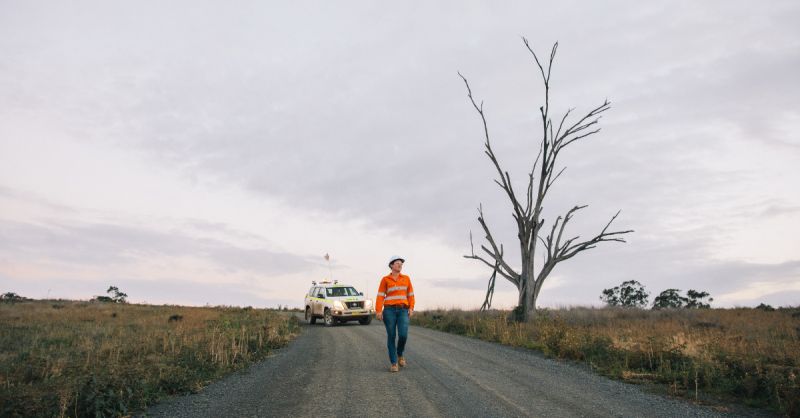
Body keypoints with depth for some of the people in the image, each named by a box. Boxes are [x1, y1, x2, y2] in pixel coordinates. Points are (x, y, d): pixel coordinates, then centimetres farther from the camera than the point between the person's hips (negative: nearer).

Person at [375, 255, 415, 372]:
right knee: (391, 336, -3)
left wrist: (411, 308, 0)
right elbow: (380, 296, -1)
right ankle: (394, 363, 9)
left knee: (403, 335, -13)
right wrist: (378, 311, -10)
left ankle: (400, 354, 16)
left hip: (403, 311, 2)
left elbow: (410, 294, 11)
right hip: (389, 310, -2)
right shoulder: (385, 279, 2)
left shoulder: (406, 278, 10)